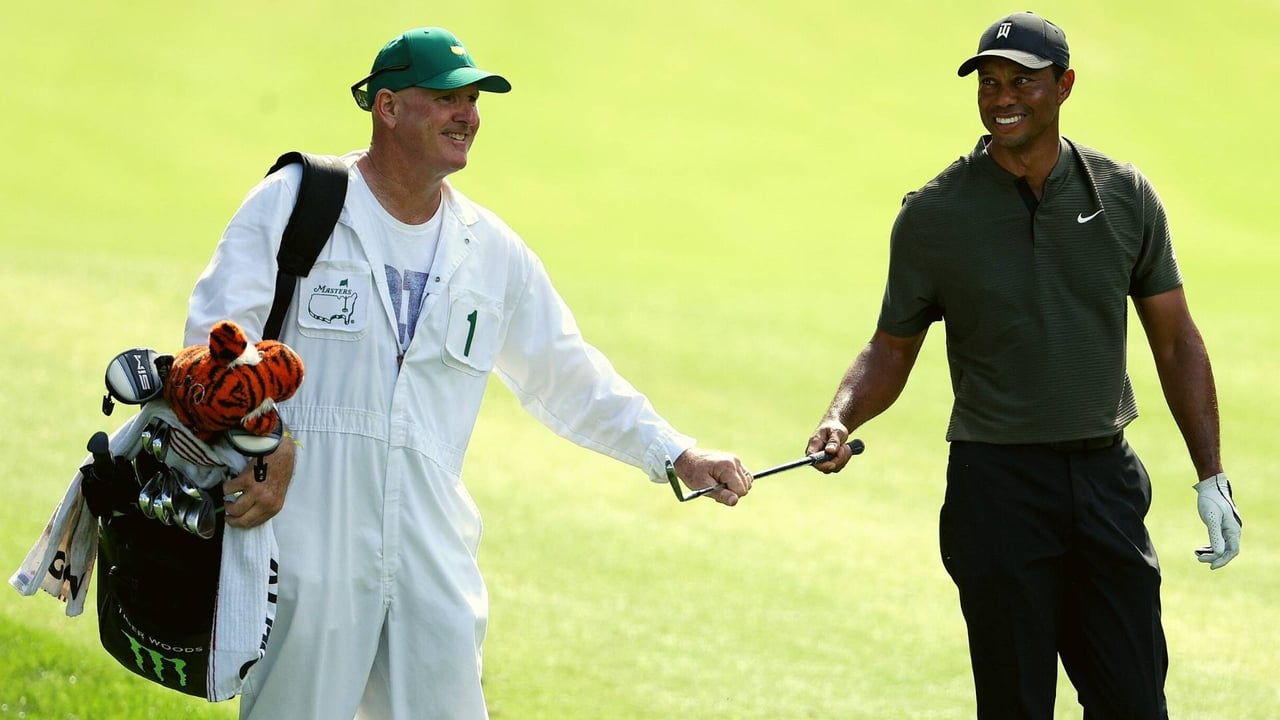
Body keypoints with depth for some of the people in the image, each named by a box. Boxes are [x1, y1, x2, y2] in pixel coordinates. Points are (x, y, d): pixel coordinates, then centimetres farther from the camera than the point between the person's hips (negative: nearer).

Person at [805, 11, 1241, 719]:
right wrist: (840, 419, -15)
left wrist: (1211, 477, 6)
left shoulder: (1125, 196, 3)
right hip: (998, 487, -2)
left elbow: (1176, 342, 9)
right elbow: (892, 349, 5)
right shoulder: (933, 214, -2)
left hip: (1106, 477, 2)